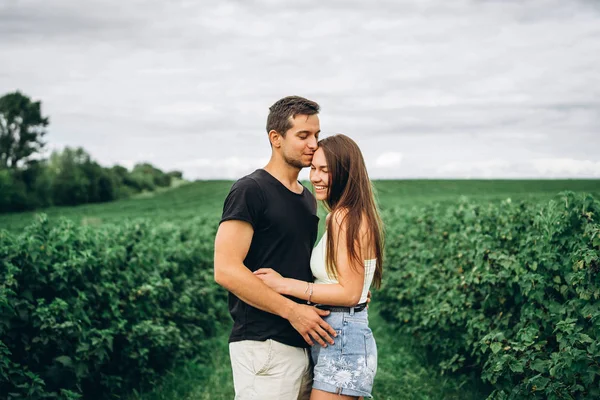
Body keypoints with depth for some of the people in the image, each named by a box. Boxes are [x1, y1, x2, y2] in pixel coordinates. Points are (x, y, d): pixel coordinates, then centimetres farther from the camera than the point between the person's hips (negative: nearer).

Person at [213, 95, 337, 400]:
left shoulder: (308, 198, 16)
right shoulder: (250, 191, -10)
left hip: (302, 344, 8)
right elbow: (226, 270, -18)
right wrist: (292, 310, -18)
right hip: (264, 347, -8)